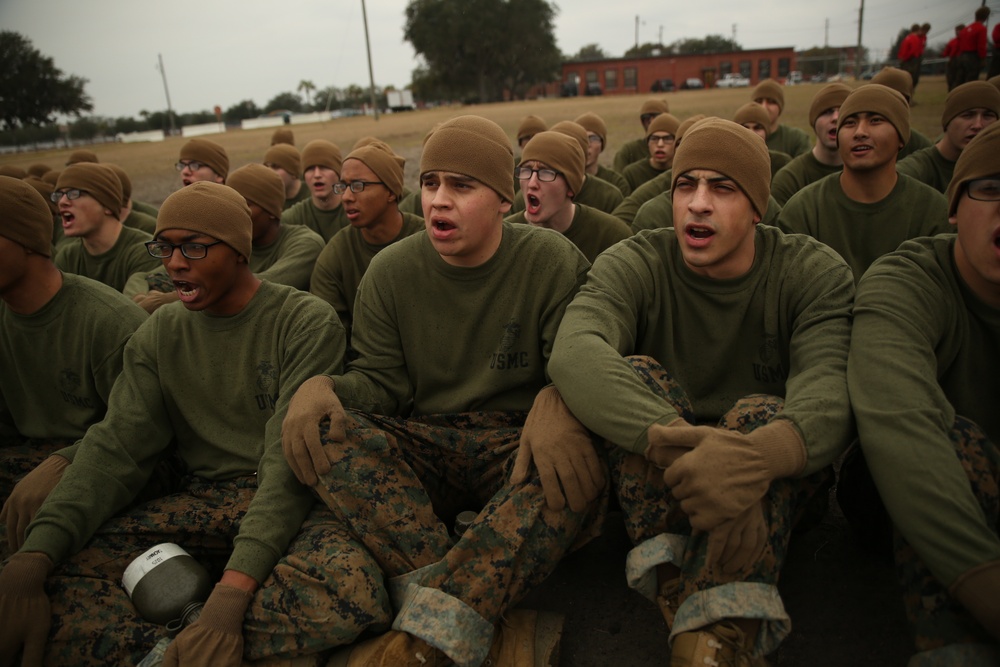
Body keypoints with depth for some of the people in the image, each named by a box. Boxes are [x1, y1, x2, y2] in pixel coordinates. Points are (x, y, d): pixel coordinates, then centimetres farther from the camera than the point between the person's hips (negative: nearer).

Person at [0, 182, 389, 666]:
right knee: (51, 580, -19)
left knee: (355, 591, -35)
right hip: (199, 501, 4)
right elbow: (115, 448, -2)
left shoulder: (306, 322, -8)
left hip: (287, 500, -3)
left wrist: (234, 588, -28)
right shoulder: (158, 334, 9)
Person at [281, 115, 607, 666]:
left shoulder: (552, 262, -3)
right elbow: (381, 381, 3)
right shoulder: (390, 271, 4)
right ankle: (486, 622, -32)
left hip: (515, 445, -2)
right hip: (424, 447, 3)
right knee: (325, 431, -25)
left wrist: (555, 404, -32)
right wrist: (320, 387, -20)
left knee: (578, 467, -35)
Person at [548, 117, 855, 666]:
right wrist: (675, 438, -50)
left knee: (762, 414, -30)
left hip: (773, 478, 0)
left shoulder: (815, 272, -6)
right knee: (633, 373, -26)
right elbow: (575, 352, -31)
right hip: (657, 476, 1)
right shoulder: (634, 264, -9)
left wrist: (761, 453, -50)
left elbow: (828, 387, -26)